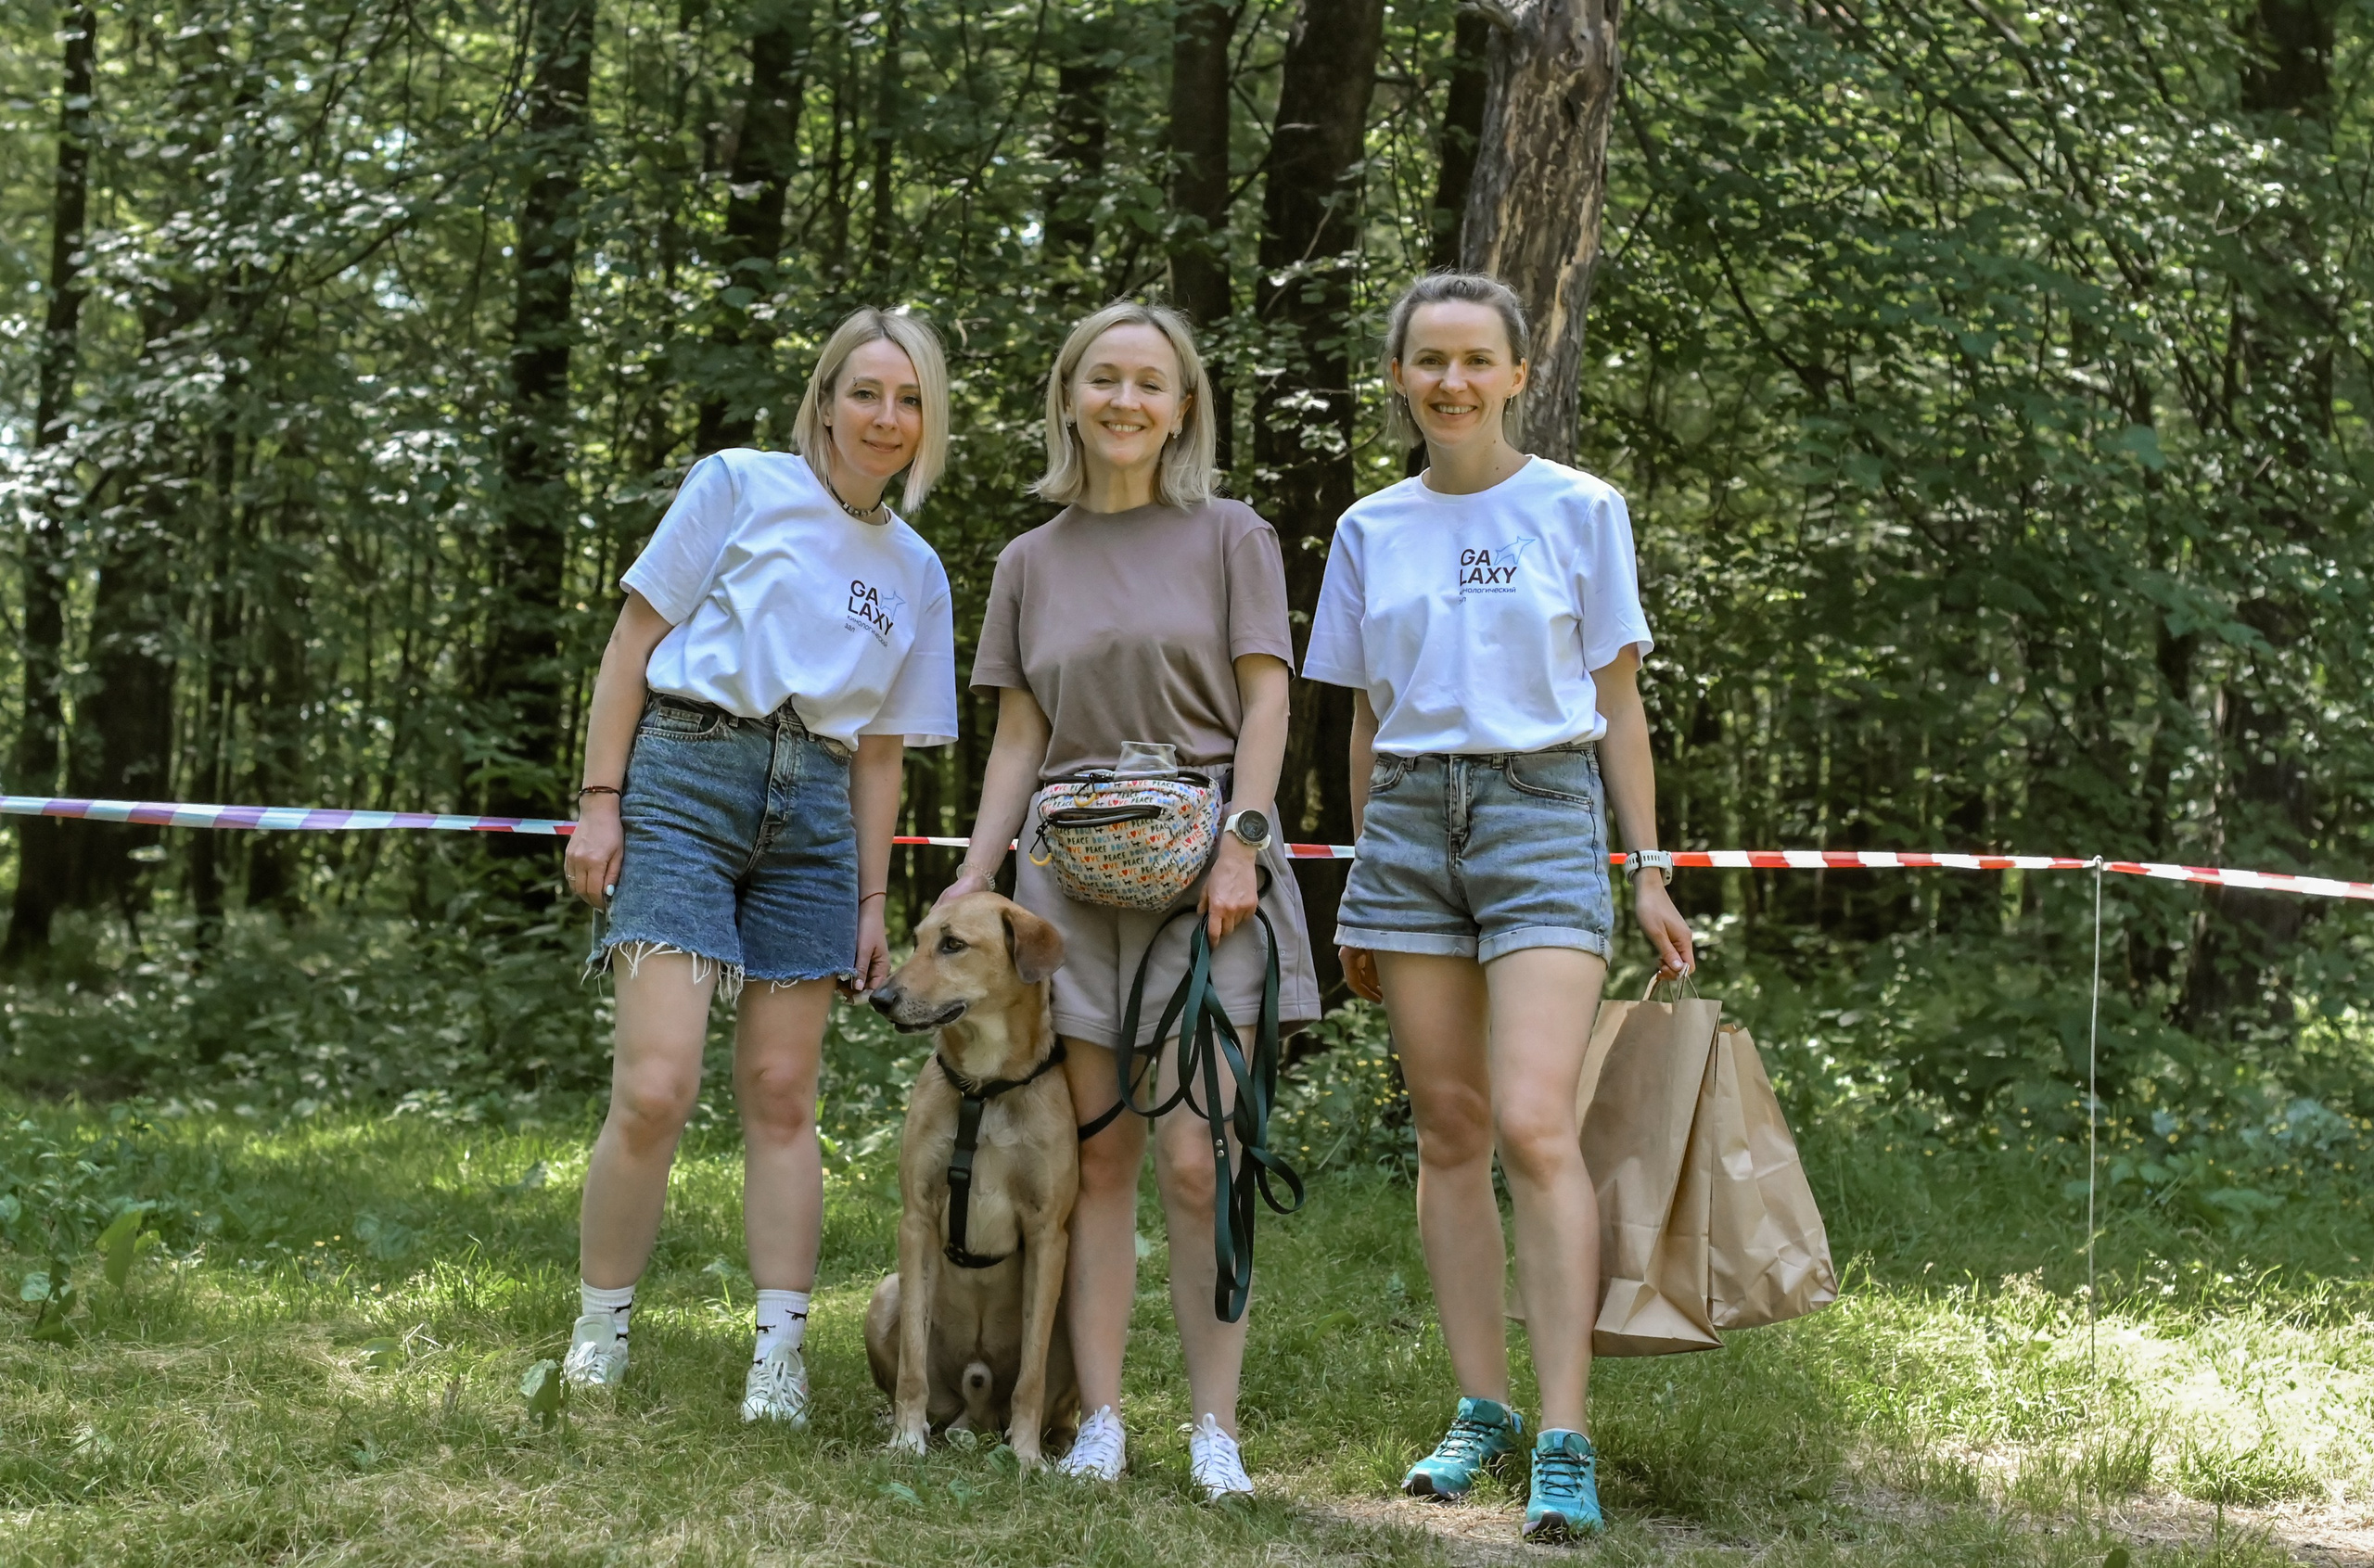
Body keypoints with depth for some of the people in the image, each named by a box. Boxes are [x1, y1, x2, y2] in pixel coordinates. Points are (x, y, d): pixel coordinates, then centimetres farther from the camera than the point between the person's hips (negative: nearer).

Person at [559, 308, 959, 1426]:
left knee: (781, 1093, 2)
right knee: (656, 1088, -13)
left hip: (814, 815, 4)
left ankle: (780, 1360, 6)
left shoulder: (915, 572, 16)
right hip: (689, 776, -4)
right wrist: (599, 802, -6)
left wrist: (871, 902, 13)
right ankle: (597, 1337, 3)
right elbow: (635, 639, 1)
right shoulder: (739, 487, 3)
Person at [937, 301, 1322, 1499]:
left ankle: (1216, 1428, -3)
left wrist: (1237, 843, -11)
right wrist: (973, 878, 5)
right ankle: (1099, 1420, 6)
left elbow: (1265, 702, 1)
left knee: (1193, 1161, -9)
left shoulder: (1230, 538, 7)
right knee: (1097, 1157, 2)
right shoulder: (1031, 563, 15)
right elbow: (1018, 739, 14)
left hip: (1199, 867, -3)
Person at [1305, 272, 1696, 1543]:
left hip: (1542, 817, -4)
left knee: (1533, 1125, -16)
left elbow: (1617, 705, 6)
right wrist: (1359, 896, 16)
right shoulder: (1371, 531, 12)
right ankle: (1481, 1411, 11)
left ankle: (1565, 1442, -16)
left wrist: (1649, 875, 1)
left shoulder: (1578, 510, 4)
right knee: (1448, 1131, 4)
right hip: (1409, 823, 4)